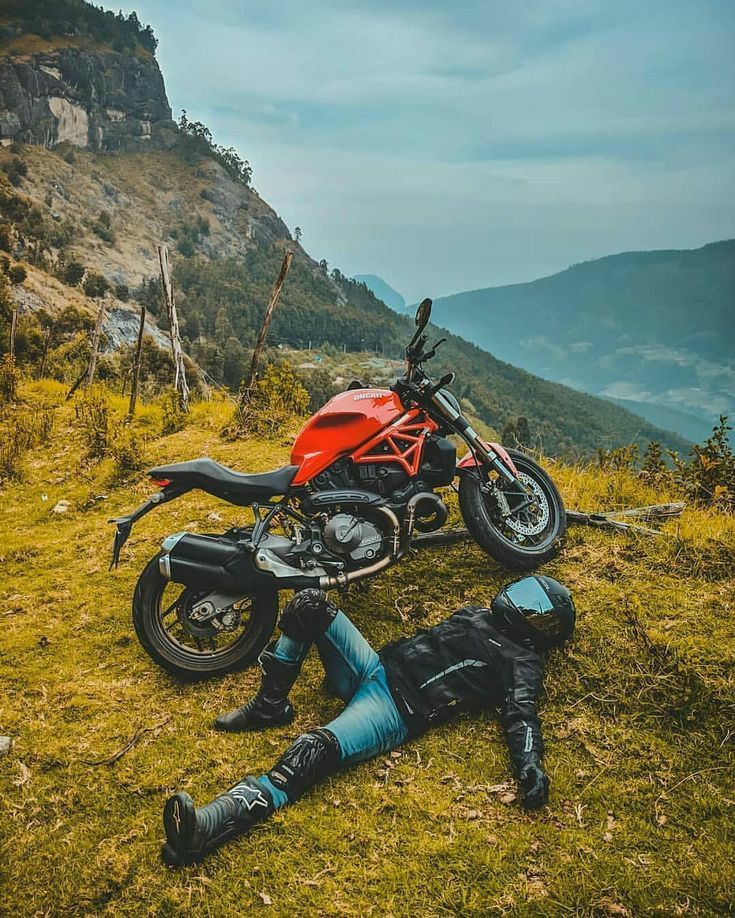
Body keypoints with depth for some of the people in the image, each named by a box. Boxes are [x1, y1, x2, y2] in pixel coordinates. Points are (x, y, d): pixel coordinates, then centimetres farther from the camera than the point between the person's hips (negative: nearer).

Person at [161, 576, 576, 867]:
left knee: (314, 751, -34)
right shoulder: (477, 614, 22)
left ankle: (207, 826, -46)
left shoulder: (522, 661, 1)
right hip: (376, 666, 8)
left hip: (398, 711, -8)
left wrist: (530, 764, -33)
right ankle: (270, 706, 1)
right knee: (310, 603, -9)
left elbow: (521, 713, -15)